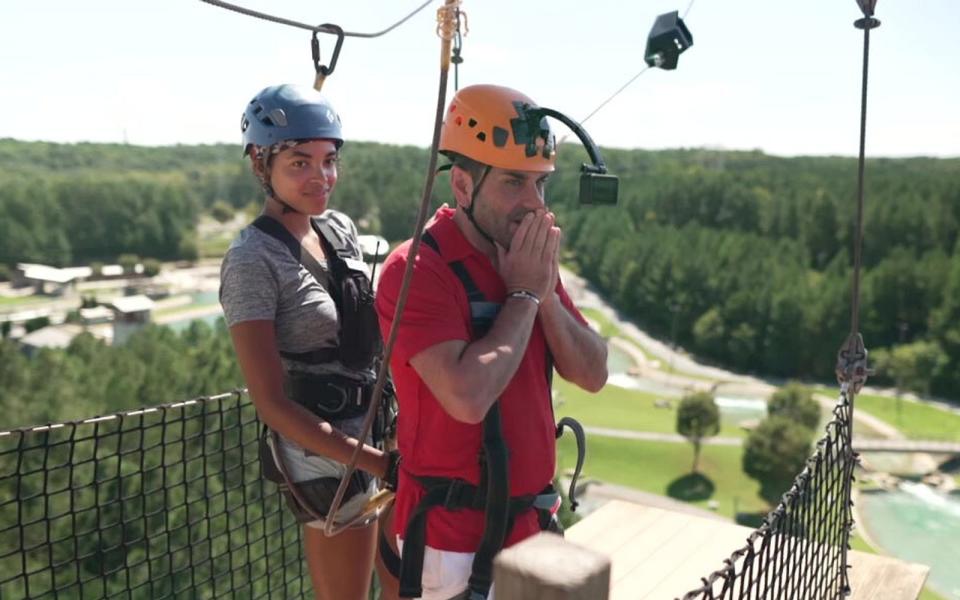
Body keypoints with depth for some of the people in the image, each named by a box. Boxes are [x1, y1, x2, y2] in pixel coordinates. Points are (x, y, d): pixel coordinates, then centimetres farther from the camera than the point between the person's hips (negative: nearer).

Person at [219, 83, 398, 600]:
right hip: (326, 453, -7)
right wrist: (378, 462, -23)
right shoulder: (253, 260, -18)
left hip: (379, 430, 7)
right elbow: (273, 403, -20)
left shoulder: (340, 228, 3)